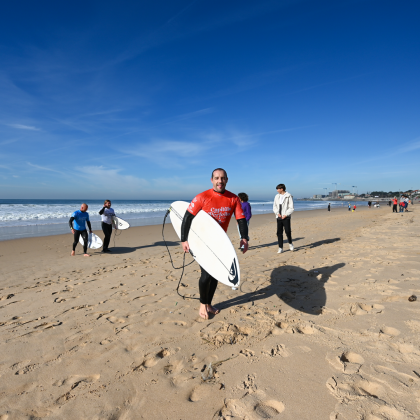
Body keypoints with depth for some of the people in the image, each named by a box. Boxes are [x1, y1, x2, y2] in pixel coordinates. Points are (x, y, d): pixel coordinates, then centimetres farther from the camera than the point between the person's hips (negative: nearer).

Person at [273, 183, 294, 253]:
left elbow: (291, 208, -5)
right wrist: (277, 213, -2)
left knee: (287, 231, -6)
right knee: (279, 232, 2)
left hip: (286, 217, -4)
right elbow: (274, 206, 14)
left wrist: (285, 215, -13)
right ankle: (280, 248, 10)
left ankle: (290, 244, 22)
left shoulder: (288, 196, -4)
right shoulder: (277, 196, 9)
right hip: (279, 217, 4)